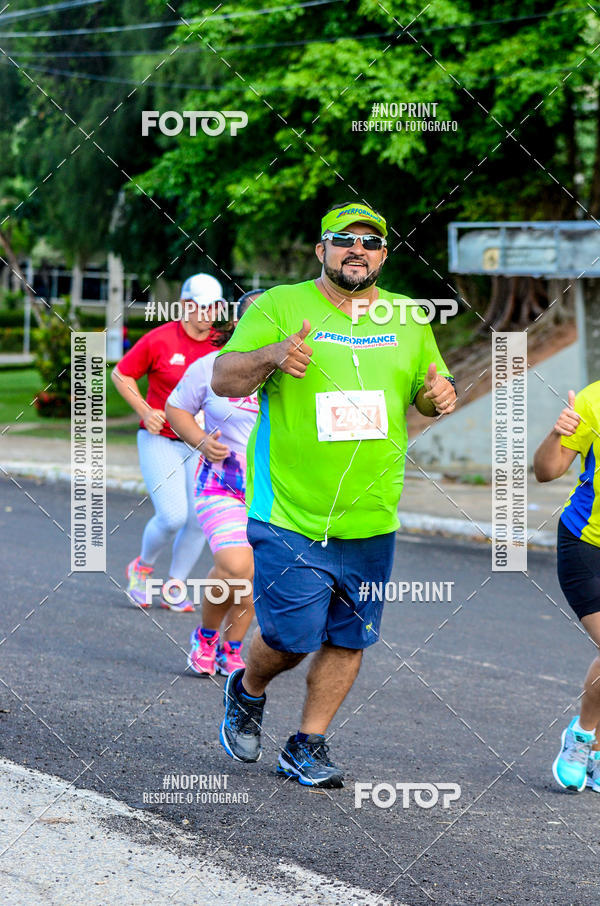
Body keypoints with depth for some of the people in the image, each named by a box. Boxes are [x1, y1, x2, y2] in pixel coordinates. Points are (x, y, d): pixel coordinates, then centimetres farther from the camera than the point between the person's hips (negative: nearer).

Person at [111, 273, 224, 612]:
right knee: (172, 517, -14)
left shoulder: (222, 344, 0)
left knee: (199, 520, -1)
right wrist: (145, 411, -9)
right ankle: (143, 567, 16)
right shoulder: (160, 339, -9)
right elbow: (121, 374, 1)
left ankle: (173, 589, 18)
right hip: (161, 440, -4)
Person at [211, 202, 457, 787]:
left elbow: (429, 387, 23)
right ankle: (247, 692, 26)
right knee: (292, 636, -7)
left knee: (349, 638, 6)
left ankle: (308, 746, 22)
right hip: (289, 514, -4)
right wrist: (270, 355, -28)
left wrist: (440, 396, -1)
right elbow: (223, 379, -8)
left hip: (370, 519, 5)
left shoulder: (408, 320, 12)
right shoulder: (279, 306, -2)